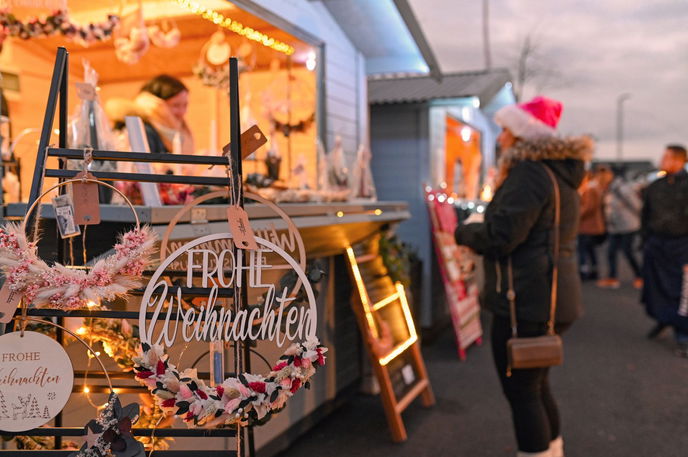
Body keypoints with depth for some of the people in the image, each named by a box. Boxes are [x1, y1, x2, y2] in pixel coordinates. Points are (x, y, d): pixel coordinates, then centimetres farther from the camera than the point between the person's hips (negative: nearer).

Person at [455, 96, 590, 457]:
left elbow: (500, 235, -23)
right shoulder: (557, 172, 15)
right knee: (537, 386, 23)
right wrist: (479, 229, 12)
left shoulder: (528, 173, -16)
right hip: (549, 297, 11)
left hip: (526, 301, -10)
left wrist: (463, 233, -4)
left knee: (521, 392, 0)